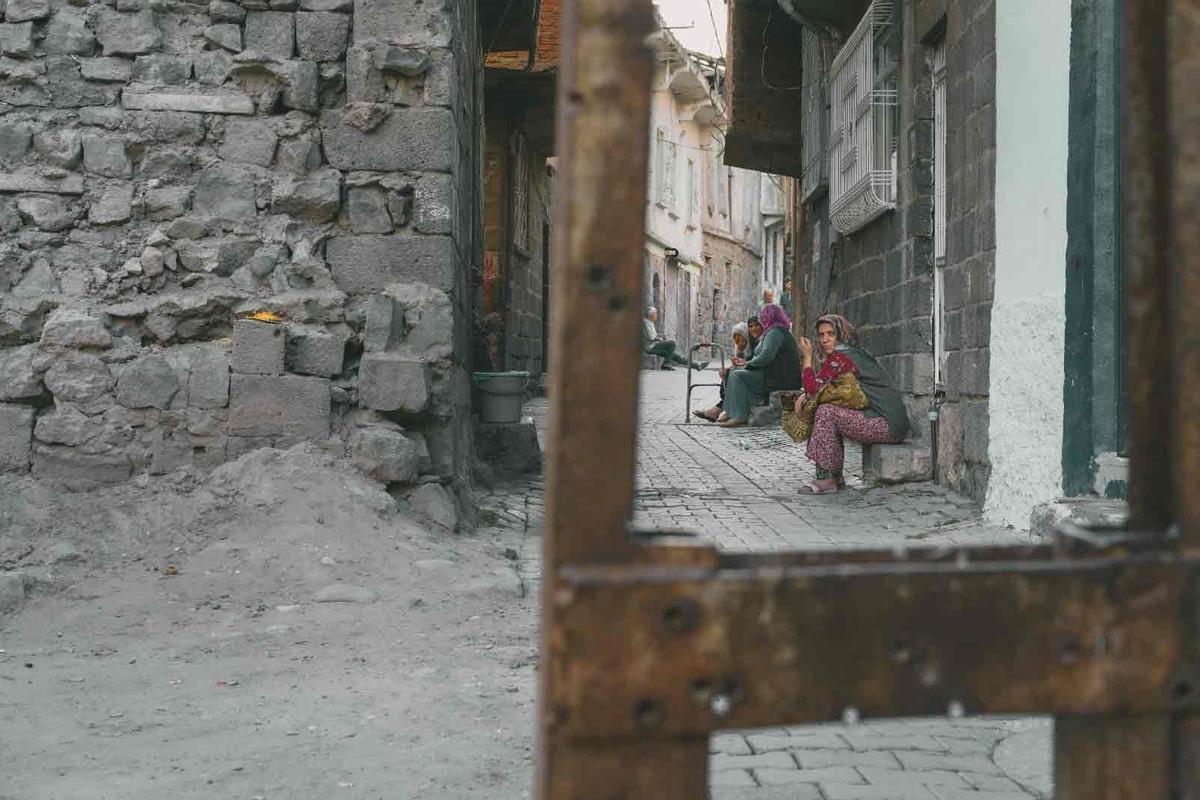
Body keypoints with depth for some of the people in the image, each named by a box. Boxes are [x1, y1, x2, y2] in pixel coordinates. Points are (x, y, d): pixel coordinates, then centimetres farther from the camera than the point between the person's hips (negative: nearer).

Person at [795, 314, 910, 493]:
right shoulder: (851, 353, 18)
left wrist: (807, 357, -4)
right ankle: (836, 477, 15)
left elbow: (814, 387, -15)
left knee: (826, 411, -18)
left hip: (889, 425, -11)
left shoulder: (840, 357, -13)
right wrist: (805, 396, 4)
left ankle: (827, 479, -13)